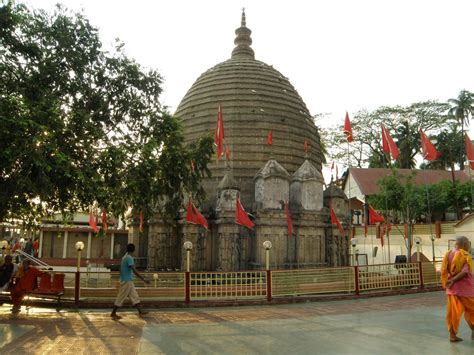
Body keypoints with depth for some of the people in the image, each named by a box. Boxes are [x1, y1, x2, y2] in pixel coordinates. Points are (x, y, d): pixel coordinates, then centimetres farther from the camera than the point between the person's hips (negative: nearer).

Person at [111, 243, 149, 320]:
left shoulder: (125, 257, 9)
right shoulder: (129, 258, -21)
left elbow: (121, 269, 18)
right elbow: (134, 270, -28)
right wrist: (144, 279, -29)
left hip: (129, 281, 9)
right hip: (127, 281, -9)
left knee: (134, 296, 8)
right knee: (121, 298, 2)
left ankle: (140, 311, 10)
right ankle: (113, 313, 13)